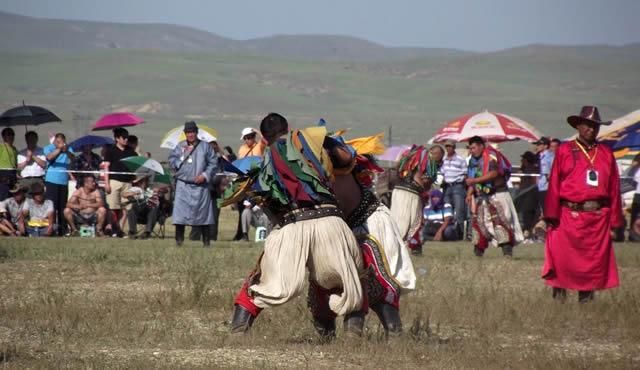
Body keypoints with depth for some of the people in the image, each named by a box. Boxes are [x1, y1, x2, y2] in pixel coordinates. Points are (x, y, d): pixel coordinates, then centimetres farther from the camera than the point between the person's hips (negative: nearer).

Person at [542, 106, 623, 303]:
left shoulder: (606, 154, 13)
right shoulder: (565, 151, 6)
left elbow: (614, 188, 13)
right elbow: (554, 184, 2)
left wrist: (615, 220, 9)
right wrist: (552, 215, -5)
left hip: (599, 216, 3)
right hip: (570, 215, -3)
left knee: (594, 260, 3)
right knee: (563, 259, -6)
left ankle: (586, 298, 10)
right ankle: (559, 293, 5)